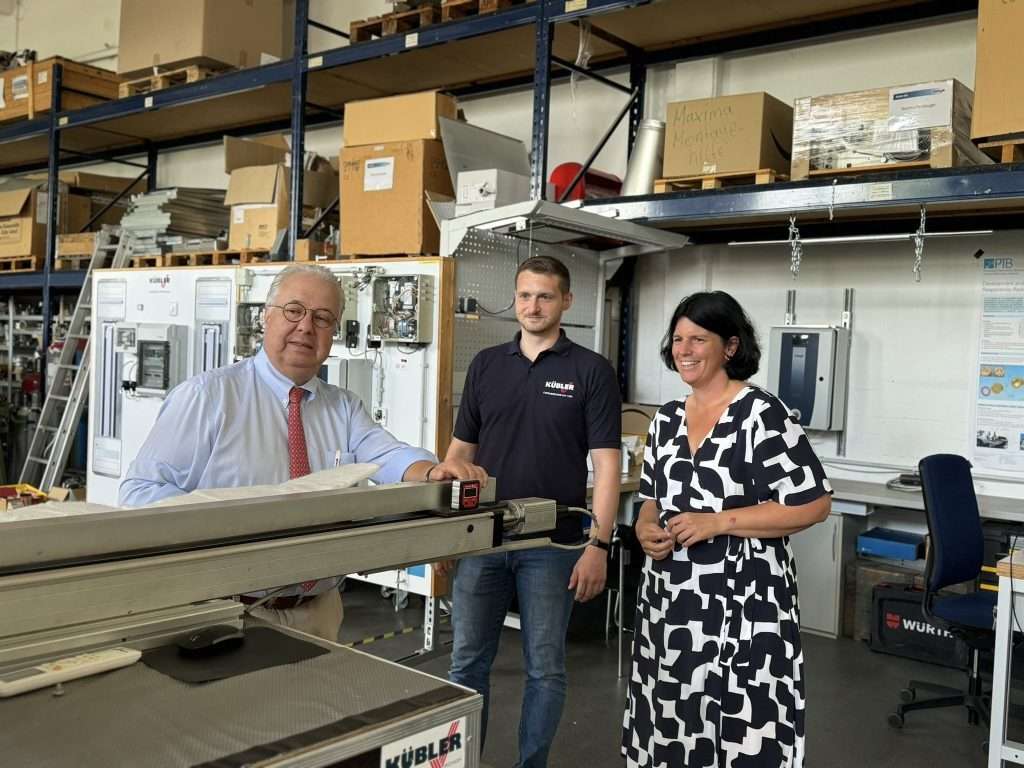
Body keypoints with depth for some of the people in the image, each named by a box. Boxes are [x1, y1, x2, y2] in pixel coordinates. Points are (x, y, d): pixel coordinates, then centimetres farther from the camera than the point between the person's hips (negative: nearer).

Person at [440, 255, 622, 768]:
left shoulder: (591, 371, -3)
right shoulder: (486, 364, 7)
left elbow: (605, 465, -7)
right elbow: (461, 450, 11)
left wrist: (599, 544, -14)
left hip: (553, 543, -3)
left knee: (544, 668, 9)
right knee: (467, 662, 11)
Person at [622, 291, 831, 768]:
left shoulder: (761, 414, -11)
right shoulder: (666, 420, 10)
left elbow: (814, 504, -13)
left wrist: (717, 523, -18)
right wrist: (645, 530, -2)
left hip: (741, 608, -6)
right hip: (670, 602, 6)